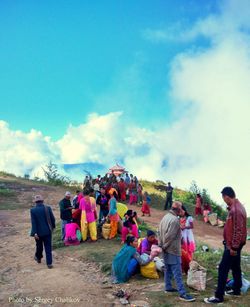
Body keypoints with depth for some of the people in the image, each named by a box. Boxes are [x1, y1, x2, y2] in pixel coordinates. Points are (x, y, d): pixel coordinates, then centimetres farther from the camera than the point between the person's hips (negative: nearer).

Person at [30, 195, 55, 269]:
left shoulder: (33, 210, -12)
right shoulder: (48, 208, -8)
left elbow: (33, 222, -14)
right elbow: (53, 219, -3)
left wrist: (34, 233, -12)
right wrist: (53, 226, 14)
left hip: (38, 232, 0)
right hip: (47, 231, 0)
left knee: (39, 246, 21)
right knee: (48, 247, 6)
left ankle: (38, 258, 43)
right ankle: (49, 263, 5)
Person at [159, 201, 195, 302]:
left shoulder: (166, 216, 8)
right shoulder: (175, 220, -23)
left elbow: (160, 231, 13)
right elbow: (169, 236, -24)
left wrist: (161, 244, 16)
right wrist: (164, 246, -11)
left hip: (166, 249, 10)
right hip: (173, 250, -9)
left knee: (168, 269, 19)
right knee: (177, 272, -6)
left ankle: (168, 287, 29)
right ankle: (182, 294, -3)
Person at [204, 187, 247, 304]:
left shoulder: (235, 210, -24)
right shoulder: (236, 206, 8)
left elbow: (238, 230, -25)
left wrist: (233, 247, -21)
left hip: (232, 245, -10)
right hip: (234, 244, 10)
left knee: (223, 269, -5)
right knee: (235, 267, 20)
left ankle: (219, 296, 0)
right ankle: (236, 290, 33)